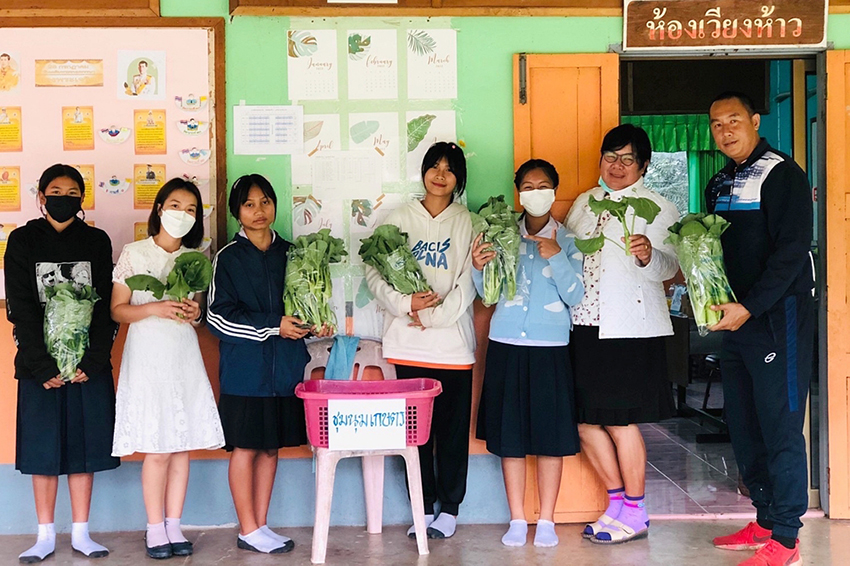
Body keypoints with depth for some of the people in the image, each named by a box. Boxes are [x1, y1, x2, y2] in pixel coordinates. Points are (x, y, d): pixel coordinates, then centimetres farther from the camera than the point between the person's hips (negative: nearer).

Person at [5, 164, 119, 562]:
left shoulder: (96, 241, 6)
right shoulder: (23, 241, 3)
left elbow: (106, 305, 0)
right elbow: (21, 309, -4)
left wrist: (93, 361, -12)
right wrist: (44, 367, -13)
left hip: (90, 364, 1)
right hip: (39, 365, -1)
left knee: (85, 444, 4)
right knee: (42, 447, 3)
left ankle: (80, 533, 13)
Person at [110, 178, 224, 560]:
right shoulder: (133, 253, 0)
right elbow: (117, 309, -3)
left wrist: (195, 313, -3)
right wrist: (155, 308, -17)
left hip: (185, 355, 4)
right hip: (148, 354, -4)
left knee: (183, 445, 3)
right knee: (157, 449, -6)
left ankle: (174, 526, 13)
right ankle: (155, 530, 7)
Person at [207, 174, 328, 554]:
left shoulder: (290, 253, 10)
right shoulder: (228, 258, -3)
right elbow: (219, 316, -9)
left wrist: (314, 324, 1)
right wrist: (273, 326, -14)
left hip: (285, 365, 4)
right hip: (245, 366, -4)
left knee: (271, 446, 10)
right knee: (245, 447, 1)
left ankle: (261, 525, 20)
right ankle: (248, 530, 11)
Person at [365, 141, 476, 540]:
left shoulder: (467, 224, 5)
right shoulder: (399, 219, 9)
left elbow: (469, 283, -3)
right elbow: (373, 271, 2)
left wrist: (434, 315, -10)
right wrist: (405, 303, -12)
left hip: (452, 340, -1)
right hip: (407, 342, 1)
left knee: (452, 427, 3)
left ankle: (449, 507, 15)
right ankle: (423, 507, 16)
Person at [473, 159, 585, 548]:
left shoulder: (568, 239, 1)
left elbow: (576, 296, -7)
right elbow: (489, 294, 9)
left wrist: (557, 257, -18)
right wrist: (478, 269, -10)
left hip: (550, 346, -2)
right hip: (506, 344, 2)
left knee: (550, 436, 3)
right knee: (509, 436, 6)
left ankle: (546, 522, 15)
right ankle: (517, 521, 17)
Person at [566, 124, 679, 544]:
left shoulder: (658, 208, 1)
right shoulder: (584, 204, 17)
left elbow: (669, 266, -10)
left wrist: (648, 256, -30)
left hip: (630, 328, -6)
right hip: (584, 324, 6)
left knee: (620, 420, -2)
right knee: (585, 420, 6)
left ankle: (634, 513, 13)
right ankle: (617, 500, 23)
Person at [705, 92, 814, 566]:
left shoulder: (781, 174, -8)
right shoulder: (720, 184, 16)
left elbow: (792, 250, -16)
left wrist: (749, 307, -20)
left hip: (778, 316, -8)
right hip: (735, 318, 8)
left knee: (780, 427, -5)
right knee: (744, 427, 11)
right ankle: (765, 521, 23)